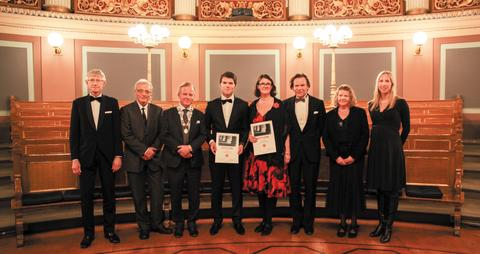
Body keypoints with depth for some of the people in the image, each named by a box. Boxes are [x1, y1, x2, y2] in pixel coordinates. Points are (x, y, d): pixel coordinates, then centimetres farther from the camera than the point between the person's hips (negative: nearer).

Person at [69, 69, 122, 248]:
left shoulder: (112, 102, 3)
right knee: (86, 196, 6)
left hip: (108, 156, 0)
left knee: (109, 194, 8)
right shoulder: (78, 103, 4)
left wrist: (118, 155, -5)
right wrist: (74, 158, -3)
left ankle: (109, 230, 22)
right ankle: (88, 232, 20)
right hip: (86, 156, 0)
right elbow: (74, 133, 2)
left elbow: (117, 131, 1)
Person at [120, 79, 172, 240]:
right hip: (135, 159, -2)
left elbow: (161, 133, 5)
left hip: (154, 158, 2)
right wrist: (144, 150, -15)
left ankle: (156, 223, 20)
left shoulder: (158, 110, 8)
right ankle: (144, 226, 20)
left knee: (157, 192, 5)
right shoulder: (126, 110, -1)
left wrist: (153, 149, -10)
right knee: (139, 195, 7)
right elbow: (126, 135, -9)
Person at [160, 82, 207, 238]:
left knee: (194, 194, 8)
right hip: (174, 160, -1)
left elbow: (203, 135, 0)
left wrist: (190, 147, -17)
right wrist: (178, 149, -16)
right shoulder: (168, 113, 5)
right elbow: (164, 135, -4)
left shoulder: (199, 115, 9)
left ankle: (192, 222, 25)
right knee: (175, 194, 8)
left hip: (194, 160, 1)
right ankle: (178, 222, 25)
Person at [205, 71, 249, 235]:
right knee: (216, 187, 9)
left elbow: (245, 128, 3)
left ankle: (237, 219, 23)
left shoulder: (243, 105, 3)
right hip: (216, 151, 1)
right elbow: (206, 127, 8)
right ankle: (217, 219, 24)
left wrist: (242, 144, -12)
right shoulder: (211, 105, 5)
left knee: (236, 186, 8)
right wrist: (210, 141, -8)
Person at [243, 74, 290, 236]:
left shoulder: (279, 105, -1)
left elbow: (285, 129, -2)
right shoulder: (252, 106, 10)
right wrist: (249, 136, -5)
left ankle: (268, 221, 12)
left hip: (275, 151, -3)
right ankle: (263, 219, 22)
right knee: (259, 186, 7)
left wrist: (287, 151, -7)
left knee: (273, 185, -1)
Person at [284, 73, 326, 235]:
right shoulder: (285, 104, 2)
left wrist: (312, 141, -1)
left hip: (311, 152, 0)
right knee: (294, 187, 9)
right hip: (292, 151, 1)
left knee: (310, 188, 8)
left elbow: (322, 127, 4)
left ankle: (308, 222, 22)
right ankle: (296, 220, 23)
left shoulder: (318, 104, 1)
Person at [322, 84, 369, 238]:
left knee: (354, 188, 2)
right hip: (336, 159, 2)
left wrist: (354, 156, -10)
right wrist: (336, 157, -7)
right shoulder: (330, 115, 6)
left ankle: (354, 223, 15)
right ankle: (342, 222, 16)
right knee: (338, 188, 3)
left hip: (355, 158, -1)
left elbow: (365, 136, -3)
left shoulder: (360, 113, 1)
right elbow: (326, 138, 3)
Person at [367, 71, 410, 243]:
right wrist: (378, 143, 12)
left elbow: (406, 127, 2)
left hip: (392, 150, -5)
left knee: (392, 189, 3)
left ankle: (388, 227, 13)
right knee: (379, 187, 12)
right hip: (375, 148, 5)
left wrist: (397, 145, 7)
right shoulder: (372, 105, 8)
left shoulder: (400, 103, -5)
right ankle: (381, 223, 24)